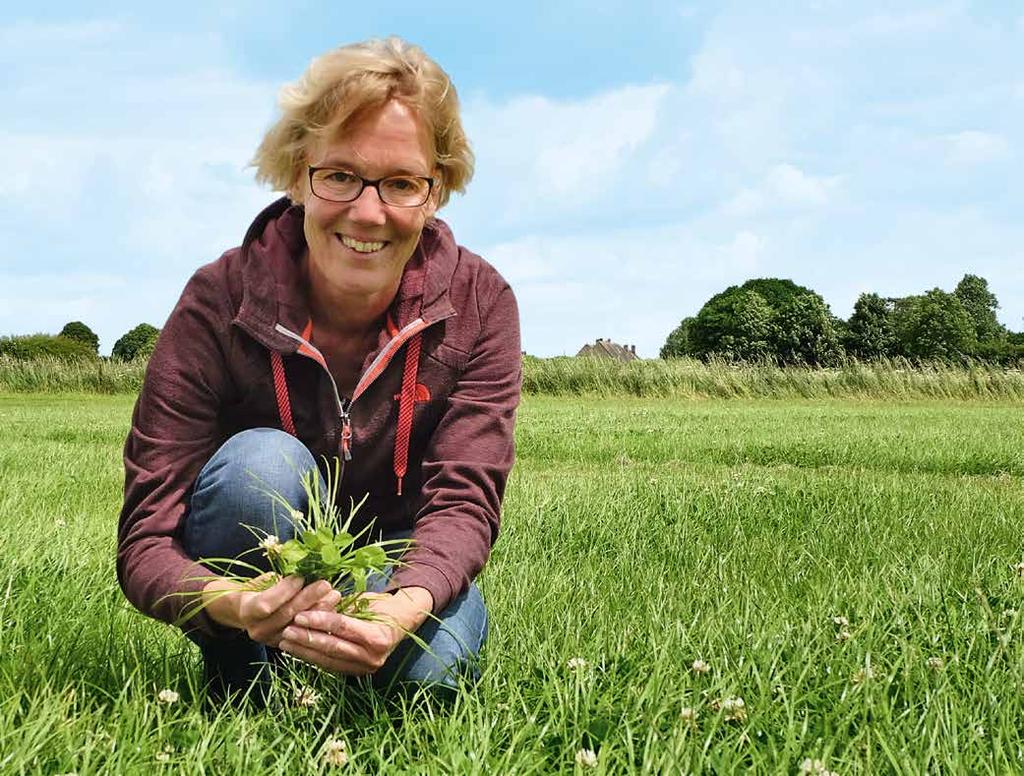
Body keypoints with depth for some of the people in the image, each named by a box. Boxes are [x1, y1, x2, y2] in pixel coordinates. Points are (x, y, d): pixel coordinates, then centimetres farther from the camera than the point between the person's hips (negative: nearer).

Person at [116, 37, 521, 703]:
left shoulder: (478, 305, -16)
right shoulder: (221, 305, -22)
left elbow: (464, 500, -23)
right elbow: (146, 542, -25)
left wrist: (407, 604, -48)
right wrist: (232, 602, -50)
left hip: (395, 563, 1)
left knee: (437, 656, -32)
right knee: (262, 462, -33)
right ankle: (240, 697, -14)